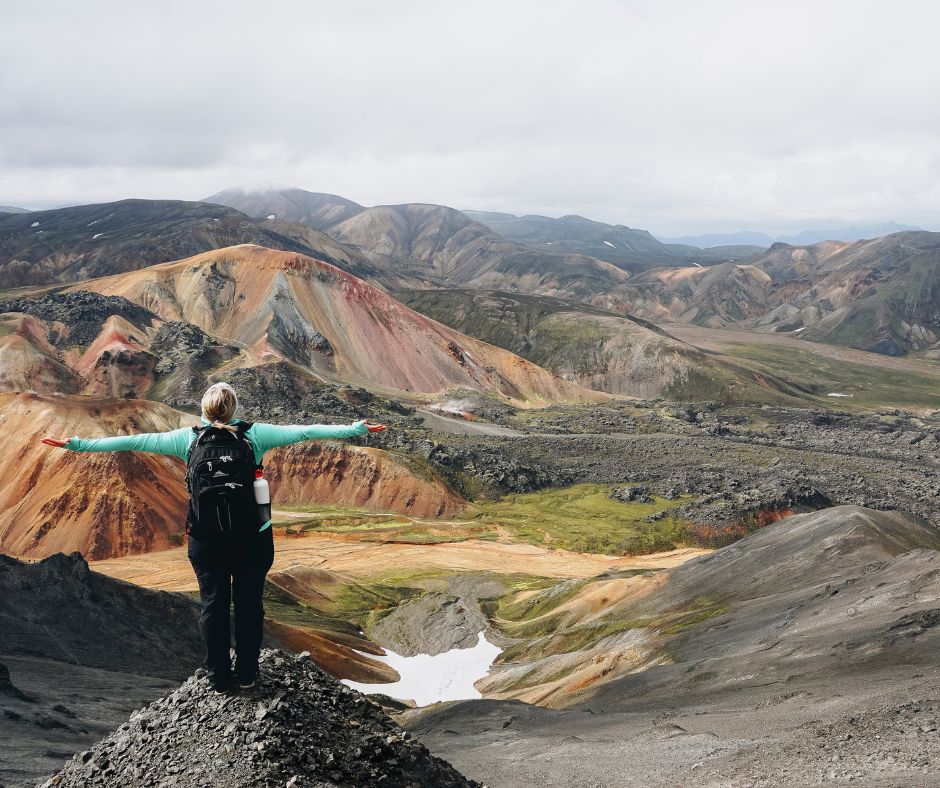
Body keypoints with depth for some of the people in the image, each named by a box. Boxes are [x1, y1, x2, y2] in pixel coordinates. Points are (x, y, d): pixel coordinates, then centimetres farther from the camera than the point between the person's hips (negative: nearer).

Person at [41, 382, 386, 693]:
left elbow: (136, 441, -2)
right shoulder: (254, 434, -6)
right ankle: (247, 674, 21)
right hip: (252, 537, -1)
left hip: (207, 539, 1)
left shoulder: (189, 438, -3)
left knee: (213, 605, 13)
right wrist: (353, 429, -4)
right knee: (249, 604, 12)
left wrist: (79, 444, 4)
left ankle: (220, 678, 20)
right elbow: (301, 431, -7)